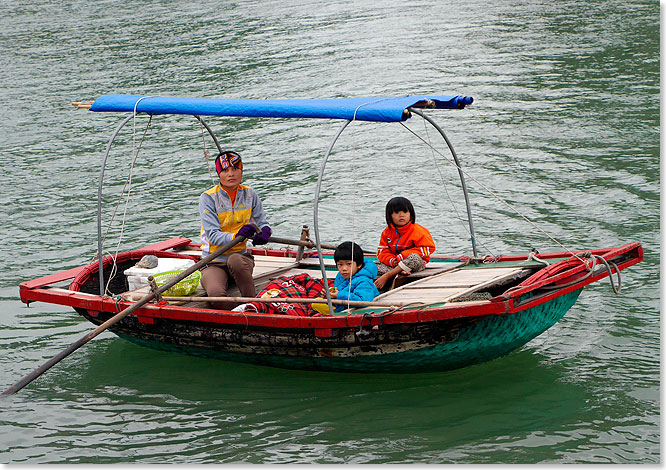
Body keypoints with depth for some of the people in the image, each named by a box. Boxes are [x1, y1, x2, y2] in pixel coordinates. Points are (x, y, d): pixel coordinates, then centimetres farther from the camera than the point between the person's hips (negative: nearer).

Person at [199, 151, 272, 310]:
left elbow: (262, 223, 8)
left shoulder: (249, 195, 3)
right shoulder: (208, 198, -8)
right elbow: (213, 235, -17)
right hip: (213, 262, -2)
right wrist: (236, 236, -37)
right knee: (216, 294, -34)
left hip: (242, 256, 2)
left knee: (235, 260, -37)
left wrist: (264, 233, -19)